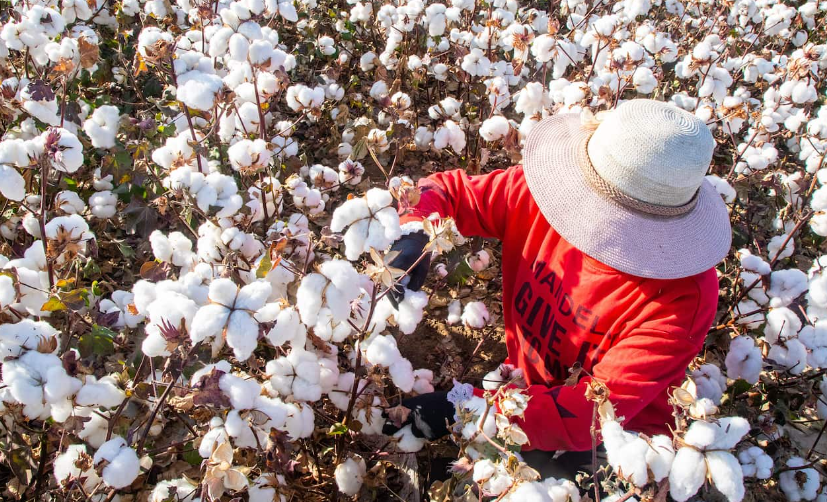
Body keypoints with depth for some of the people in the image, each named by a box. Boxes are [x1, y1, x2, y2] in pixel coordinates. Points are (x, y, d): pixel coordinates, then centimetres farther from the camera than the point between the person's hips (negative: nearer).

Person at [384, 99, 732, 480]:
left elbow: (602, 408, -30)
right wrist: (413, 236, -30)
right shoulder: (541, 194, -18)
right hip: (526, 389, 4)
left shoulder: (681, 295, -29)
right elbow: (446, 190, -6)